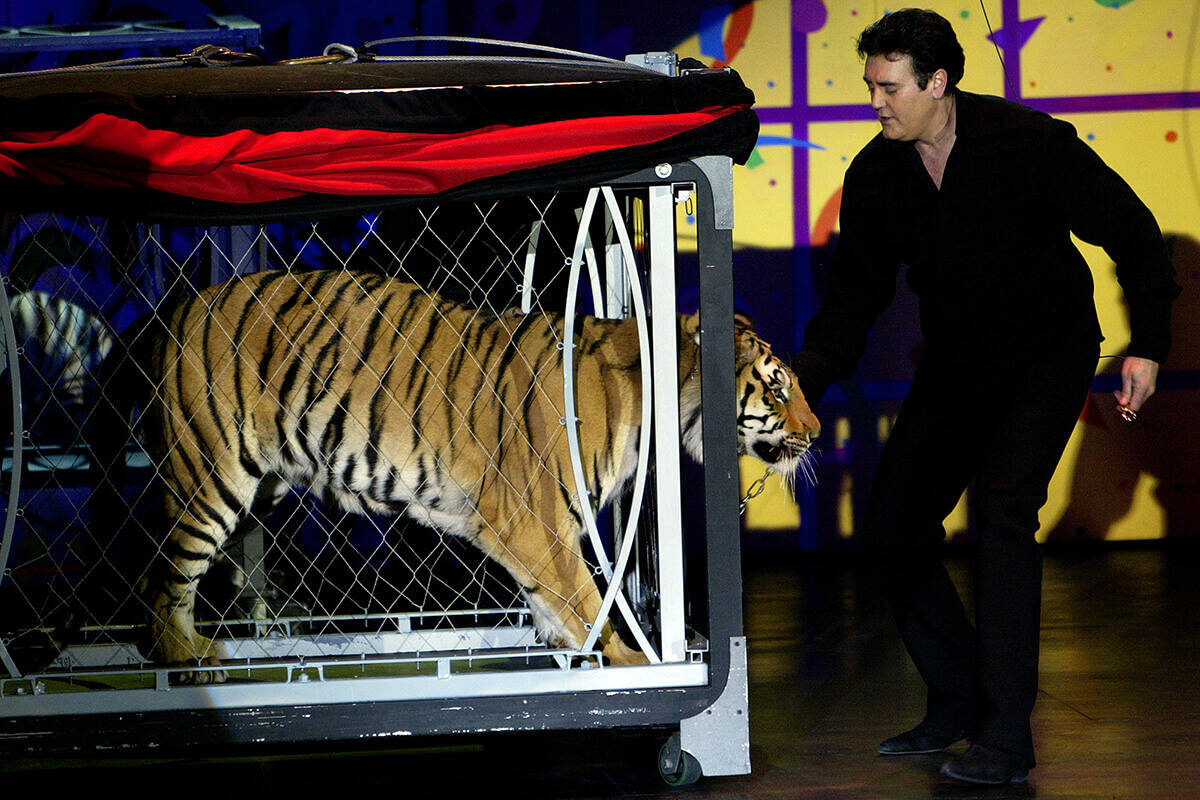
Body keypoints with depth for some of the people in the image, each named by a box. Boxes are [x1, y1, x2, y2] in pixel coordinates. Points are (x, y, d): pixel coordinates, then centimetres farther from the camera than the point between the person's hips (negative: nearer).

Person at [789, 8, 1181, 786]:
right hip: (955, 363, 6)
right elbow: (853, 298, -2)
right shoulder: (874, 177, -7)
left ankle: (1006, 737, -18)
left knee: (1003, 511, -22)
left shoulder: (1030, 143, -21)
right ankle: (957, 701, 18)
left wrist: (1148, 342, -14)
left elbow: (1130, 230, -11)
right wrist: (802, 385, -16)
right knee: (893, 521, 1)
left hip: (1047, 352, -6)